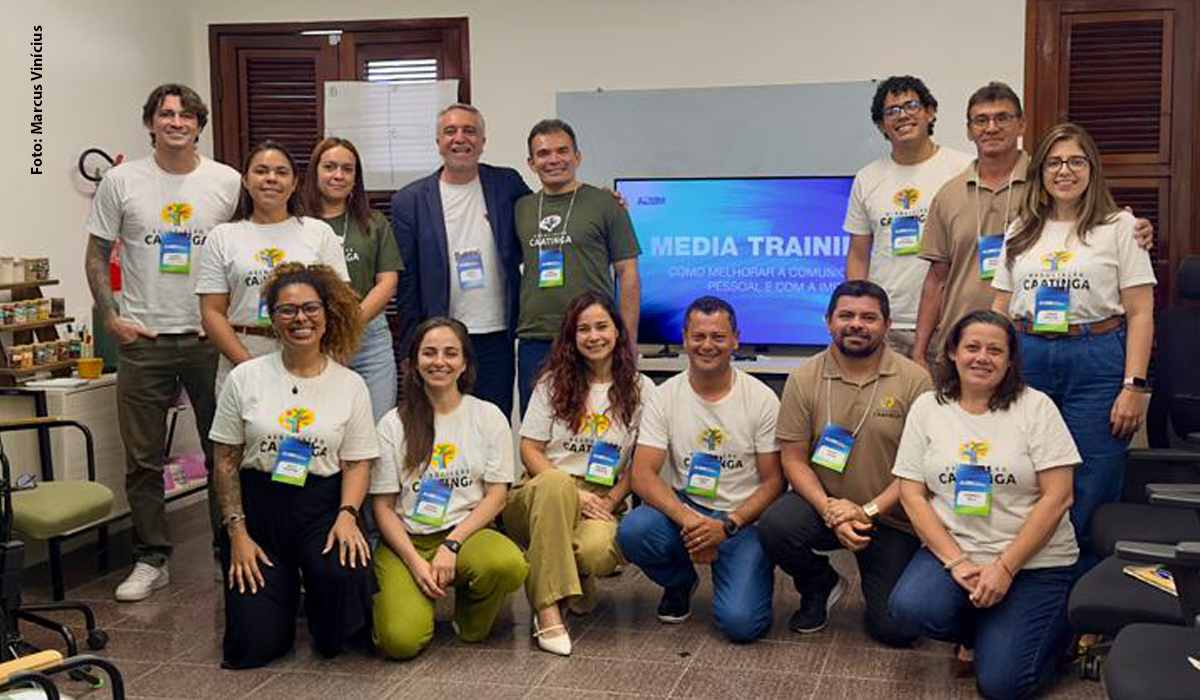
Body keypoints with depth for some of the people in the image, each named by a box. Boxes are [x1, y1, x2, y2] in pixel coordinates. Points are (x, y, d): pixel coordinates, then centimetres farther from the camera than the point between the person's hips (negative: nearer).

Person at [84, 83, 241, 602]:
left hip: (211, 337, 0)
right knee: (142, 459, 6)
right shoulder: (121, 182, 1)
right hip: (143, 341, 0)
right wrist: (110, 317, -3)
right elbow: (97, 254, 6)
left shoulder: (228, 183, 2)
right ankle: (151, 559, 18)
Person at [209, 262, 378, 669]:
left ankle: (336, 635, 3)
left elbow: (357, 463, 2)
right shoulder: (245, 378, 1)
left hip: (322, 506, 0)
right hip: (258, 505, 0)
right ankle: (283, 588, 26)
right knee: (254, 646, -11)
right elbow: (226, 461, 3)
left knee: (344, 571, -34)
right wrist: (237, 532, -4)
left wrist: (347, 514, -17)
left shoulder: (350, 385, 2)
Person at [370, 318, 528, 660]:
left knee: (510, 565, -35)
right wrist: (415, 561, -12)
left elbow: (496, 496, 2)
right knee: (401, 640, -26)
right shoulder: (393, 424, 4)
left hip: (467, 532, 1)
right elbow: (382, 506, 3)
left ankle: (470, 618, 0)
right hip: (406, 540, -1)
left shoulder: (489, 417, 6)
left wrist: (451, 545, -12)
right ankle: (421, 592, 11)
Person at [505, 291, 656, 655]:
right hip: (541, 496, 1)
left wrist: (610, 501, -9)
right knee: (556, 482, -38)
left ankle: (576, 577, 5)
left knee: (599, 550, -36)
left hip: (603, 503, 0)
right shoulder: (553, 382, 10)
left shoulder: (640, 389, 9)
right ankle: (548, 610, -36)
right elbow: (529, 450, 3)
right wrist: (573, 493, -11)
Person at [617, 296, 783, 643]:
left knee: (740, 622, -24)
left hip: (744, 520, -2)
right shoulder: (665, 397, -1)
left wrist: (727, 525, -20)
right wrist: (686, 519, -26)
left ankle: (752, 576, 16)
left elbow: (774, 481, -4)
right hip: (683, 509, 2)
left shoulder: (762, 399, -4)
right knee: (633, 530, -31)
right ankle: (679, 582, 5)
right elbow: (642, 474, -9)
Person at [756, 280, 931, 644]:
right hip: (824, 505, 2)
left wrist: (869, 511, -19)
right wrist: (830, 510, -18)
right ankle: (820, 586, 4)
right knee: (774, 525, -31)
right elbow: (793, 458, -3)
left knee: (895, 629, -11)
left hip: (892, 518, -1)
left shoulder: (914, 380, -7)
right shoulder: (804, 378, -2)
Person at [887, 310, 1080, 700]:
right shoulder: (927, 408, 3)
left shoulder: (1036, 408, -3)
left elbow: (1058, 496, -8)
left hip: (1034, 559, -2)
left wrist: (1005, 568, -14)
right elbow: (912, 494, 0)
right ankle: (976, 632, 6)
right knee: (910, 608, -28)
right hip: (952, 548, 2)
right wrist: (956, 562, -13)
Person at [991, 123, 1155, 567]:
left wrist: (1134, 386, -10)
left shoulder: (1118, 227, 3)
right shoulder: (1021, 232, 15)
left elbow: (1140, 314, -2)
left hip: (1097, 366, -3)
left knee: (1090, 495, -3)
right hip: (1028, 362, 3)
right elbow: (1000, 309, 15)